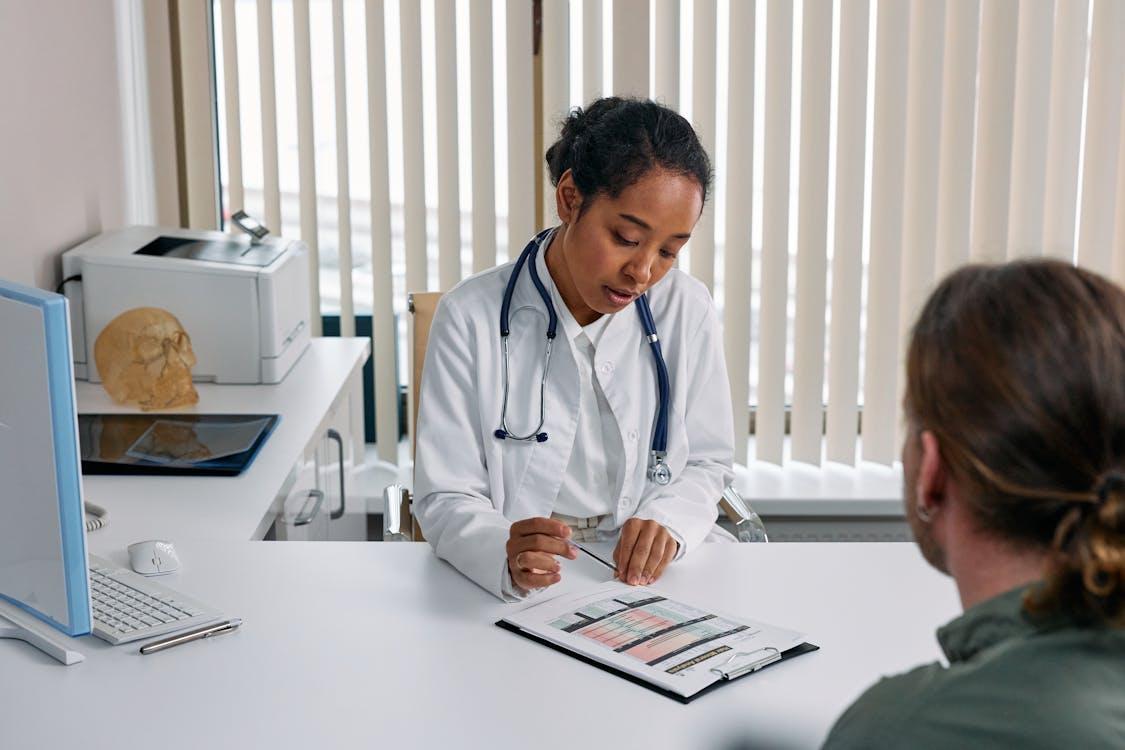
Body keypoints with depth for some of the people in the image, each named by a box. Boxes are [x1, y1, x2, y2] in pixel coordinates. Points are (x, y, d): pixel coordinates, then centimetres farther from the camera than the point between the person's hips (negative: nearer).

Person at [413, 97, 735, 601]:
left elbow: (706, 461, 8)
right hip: (513, 587, -2)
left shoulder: (687, 310, 0)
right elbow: (446, 499, -9)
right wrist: (505, 555, -31)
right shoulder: (472, 316, -9)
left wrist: (666, 521, -14)